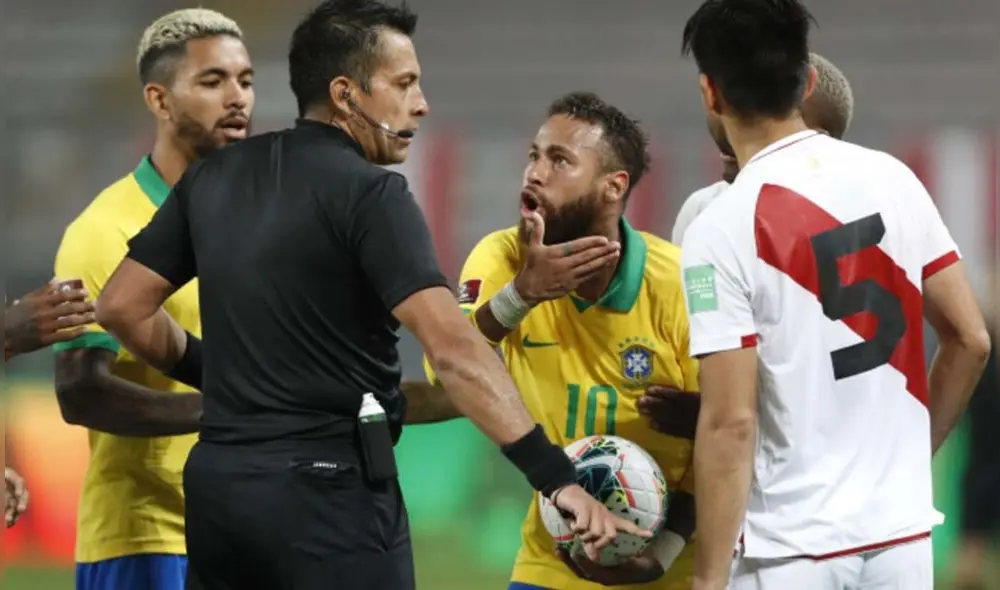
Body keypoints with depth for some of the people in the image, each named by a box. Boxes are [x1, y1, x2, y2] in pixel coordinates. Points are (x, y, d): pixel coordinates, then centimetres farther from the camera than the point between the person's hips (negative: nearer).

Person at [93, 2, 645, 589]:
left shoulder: (214, 177, 10)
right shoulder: (369, 192, -11)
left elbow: (122, 307, 14)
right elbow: (452, 346, -21)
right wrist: (557, 478, -25)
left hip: (218, 481, 7)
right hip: (328, 487, -7)